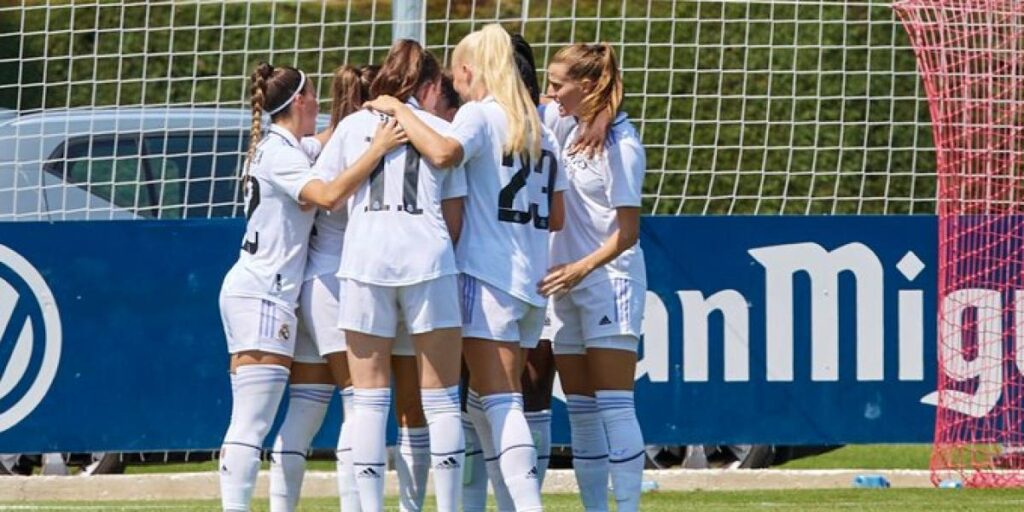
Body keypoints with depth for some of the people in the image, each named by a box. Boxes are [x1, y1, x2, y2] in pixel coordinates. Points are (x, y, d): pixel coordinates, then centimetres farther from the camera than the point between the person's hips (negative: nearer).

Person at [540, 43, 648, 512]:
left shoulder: (620, 144, -13)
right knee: (580, 411, 7)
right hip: (569, 285, 8)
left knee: (613, 405, -11)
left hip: (610, 280, -8)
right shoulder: (575, 131, 9)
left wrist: (582, 268, -24)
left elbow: (627, 232, -14)